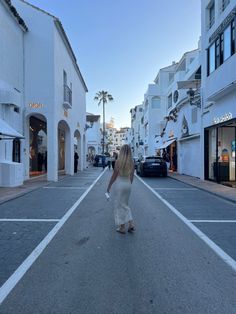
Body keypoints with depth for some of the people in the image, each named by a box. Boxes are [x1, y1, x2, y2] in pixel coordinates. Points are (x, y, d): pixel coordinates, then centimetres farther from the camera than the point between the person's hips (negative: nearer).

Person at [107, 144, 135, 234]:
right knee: (125, 205, 21)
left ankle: (122, 227, 17)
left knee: (119, 206, 8)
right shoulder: (131, 162, 1)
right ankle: (131, 224, 15)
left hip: (119, 184, -5)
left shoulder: (118, 161, -13)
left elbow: (114, 175, -11)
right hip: (128, 184, 5)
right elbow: (131, 176, 7)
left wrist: (109, 186, -1)